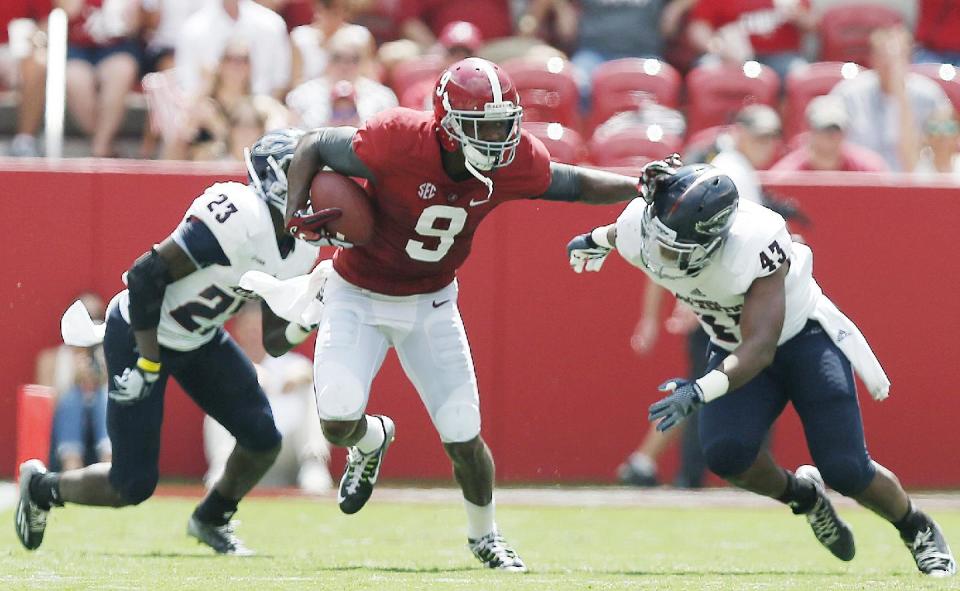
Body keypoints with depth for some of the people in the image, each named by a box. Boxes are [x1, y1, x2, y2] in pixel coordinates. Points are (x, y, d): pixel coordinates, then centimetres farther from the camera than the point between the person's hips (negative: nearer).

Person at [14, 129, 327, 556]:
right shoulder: (240, 220, -31)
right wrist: (148, 361, -24)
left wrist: (303, 325, -20)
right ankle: (41, 488, 24)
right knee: (132, 487, -5)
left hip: (199, 339, 8)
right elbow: (147, 274, -29)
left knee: (264, 441, -3)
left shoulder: (299, 251, -3)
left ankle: (212, 519, 25)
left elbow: (274, 344, 3)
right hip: (139, 335, -8)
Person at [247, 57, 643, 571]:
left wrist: (643, 187, -13)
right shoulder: (397, 143, -31)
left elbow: (577, 185, 0)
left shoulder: (516, 163, -19)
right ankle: (370, 442, 22)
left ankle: (484, 535, 31)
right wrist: (296, 213, -28)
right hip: (359, 297, -3)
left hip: (431, 302, 3)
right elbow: (315, 146, -16)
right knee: (339, 422, -18)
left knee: (464, 439, 1)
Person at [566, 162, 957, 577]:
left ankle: (919, 531, 17)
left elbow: (760, 349, -42)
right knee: (725, 453, -21)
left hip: (803, 336, -5)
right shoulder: (640, 233, -23)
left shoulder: (753, 245, -39)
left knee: (845, 470, -14)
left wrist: (701, 391, -57)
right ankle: (803, 496, 11)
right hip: (733, 348, 5)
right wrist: (597, 240, 29)